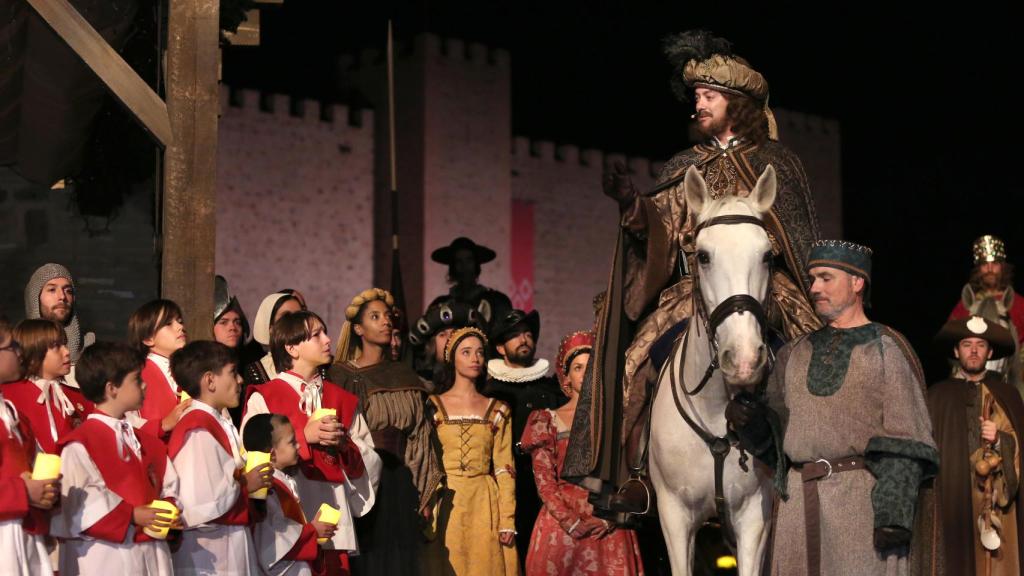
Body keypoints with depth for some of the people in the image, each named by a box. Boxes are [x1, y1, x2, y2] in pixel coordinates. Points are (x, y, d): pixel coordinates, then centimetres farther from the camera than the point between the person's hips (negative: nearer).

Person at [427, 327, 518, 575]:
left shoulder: (498, 410, 9)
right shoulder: (433, 405, 4)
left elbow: (504, 468, 3)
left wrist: (508, 521, -4)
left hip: (485, 505, 1)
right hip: (445, 506, -1)